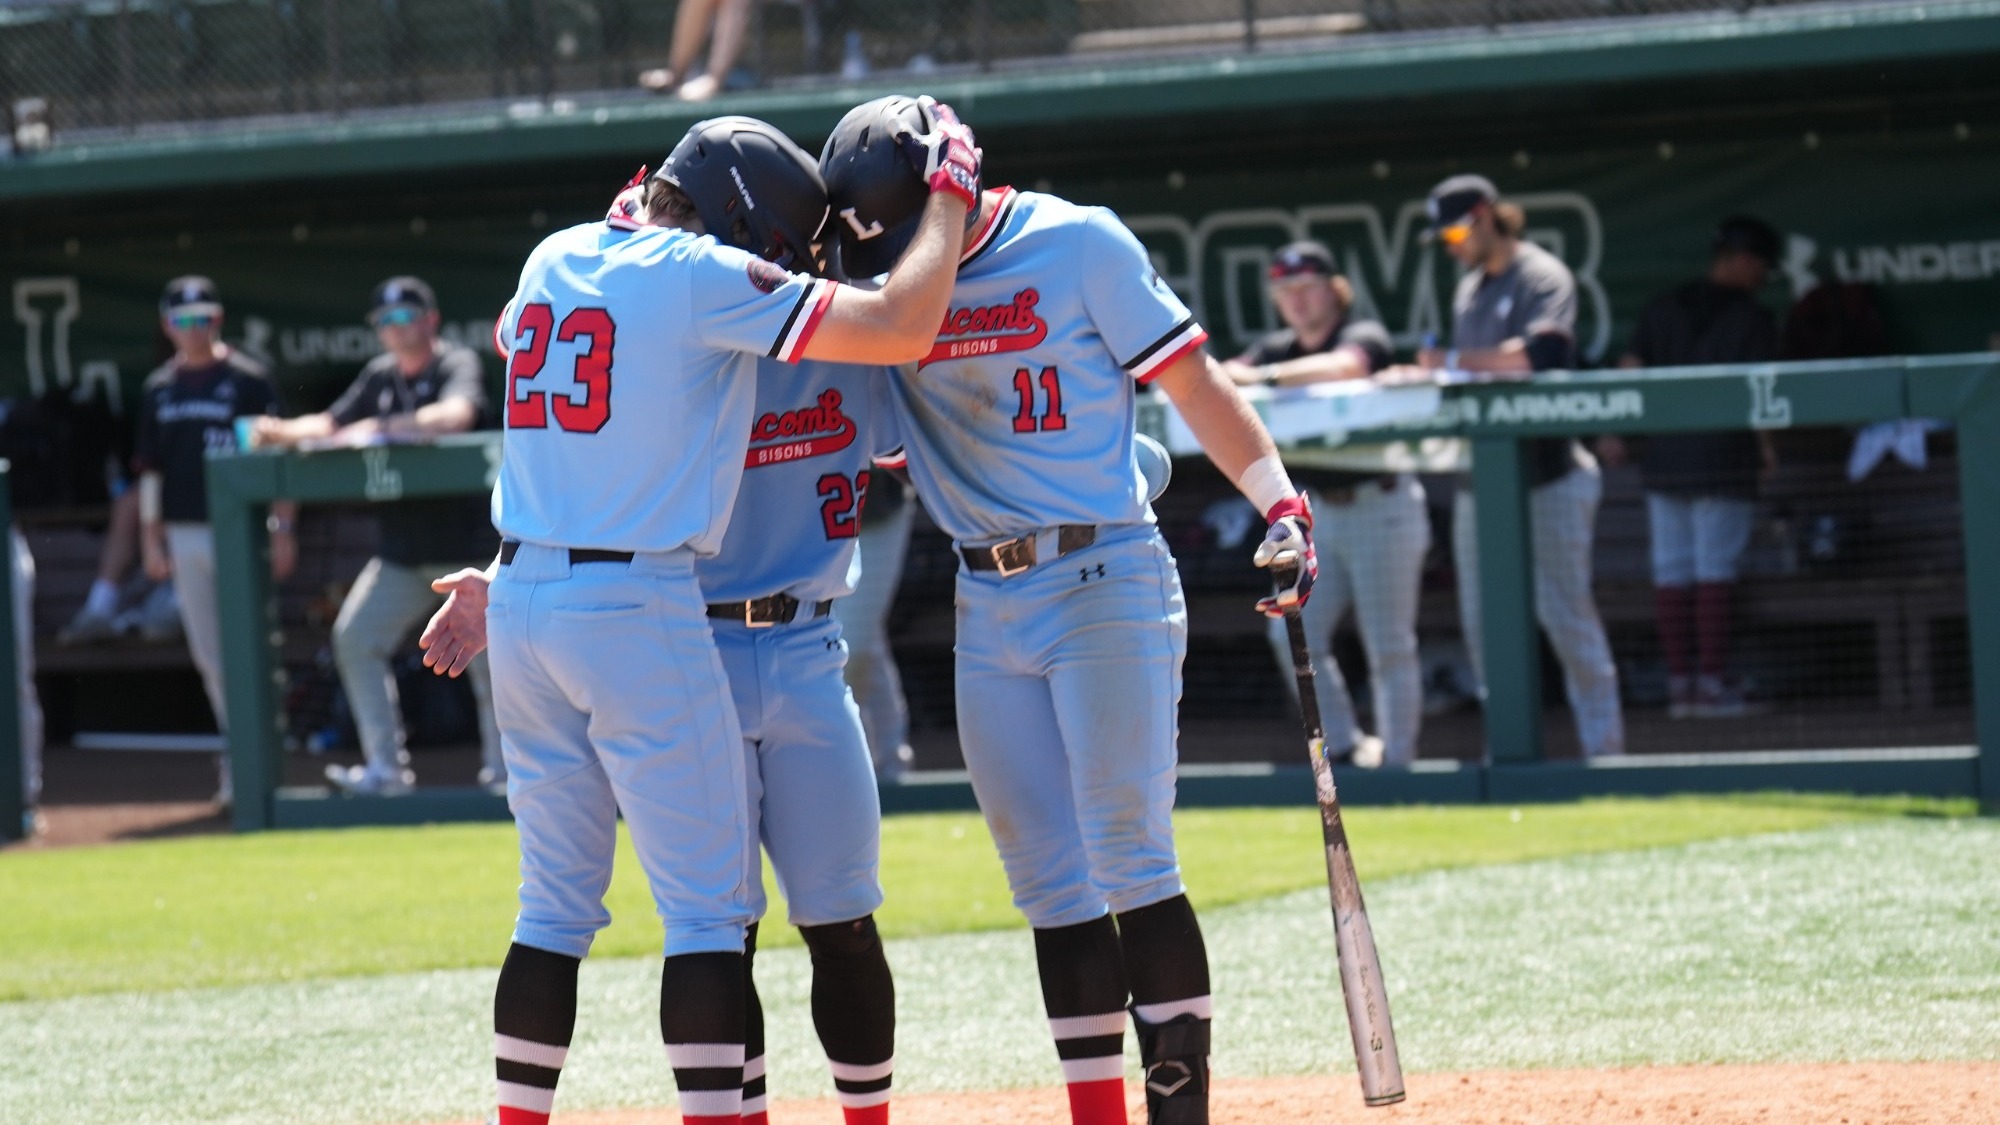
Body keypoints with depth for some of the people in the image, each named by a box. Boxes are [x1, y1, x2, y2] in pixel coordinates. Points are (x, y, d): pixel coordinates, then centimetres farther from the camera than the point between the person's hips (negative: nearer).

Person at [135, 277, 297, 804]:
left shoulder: (248, 380, -3)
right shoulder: (160, 389, 11)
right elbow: (150, 468, 15)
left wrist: (283, 529, -11)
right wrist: (150, 538, 11)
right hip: (183, 535, 5)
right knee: (209, 656, 8)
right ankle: (238, 751, 16)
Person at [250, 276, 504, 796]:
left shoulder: (458, 365, -9)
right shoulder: (380, 375, 10)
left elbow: (456, 415, -29)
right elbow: (331, 425, 12)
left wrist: (381, 429, -37)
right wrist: (283, 433, -8)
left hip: (467, 542, -6)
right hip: (404, 548, 6)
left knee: (487, 655, -3)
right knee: (355, 637, -5)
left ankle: (502, 768, 13)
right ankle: (385, 767, -4)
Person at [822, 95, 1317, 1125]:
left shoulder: (1076, 246, -7)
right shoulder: (883, 272, 6)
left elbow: (1191, 380, -6)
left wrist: (1280, 504, -14)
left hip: (1105, 584, -5)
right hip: (987, 607, 5)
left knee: (1130, 864, -10)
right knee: (1048, 883, 5)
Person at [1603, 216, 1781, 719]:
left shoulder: (1662, 310, 9)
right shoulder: (1753, 319, -5)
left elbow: (1629, 371, 5)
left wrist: (1613, 431, 10)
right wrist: (1765, 446, 3)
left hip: (1662, 457, 4)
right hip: (1724, 459, -4)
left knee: (1671, 570, 6)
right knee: (1716, 571, -3)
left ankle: (1679, 682, 7)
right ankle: (1711, 682, -5)